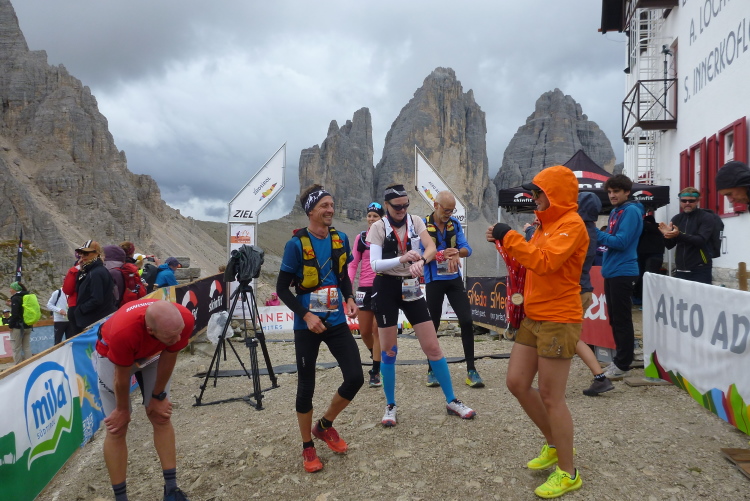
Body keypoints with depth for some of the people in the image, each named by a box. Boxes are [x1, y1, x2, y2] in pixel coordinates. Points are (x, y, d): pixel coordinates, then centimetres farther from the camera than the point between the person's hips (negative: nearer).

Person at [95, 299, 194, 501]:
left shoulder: (184, 319, -36)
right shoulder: (123, 332, -45)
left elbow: (169, 358, -16)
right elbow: (122, 377, -25)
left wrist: (158, 396, -3)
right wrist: (122, 410, -7)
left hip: (154, 353, 3)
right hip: (113, 355, -3)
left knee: (161, 416, 3)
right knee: (117, 428, -2)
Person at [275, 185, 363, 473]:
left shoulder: (340, 239, 2)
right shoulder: (297, 244, -13)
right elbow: (282, 289, -10)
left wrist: (349, 299, -1)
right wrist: (305, 315, -20)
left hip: (336, 321, 5)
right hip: (308, 325, -4)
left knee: (355, 377, -1)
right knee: (306, 387, 7)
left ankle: (325, 425, 26)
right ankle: (308, 448, 28)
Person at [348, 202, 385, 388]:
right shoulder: (361, 238, 7)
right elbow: (353, 264, 6)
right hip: (364, 288, 3)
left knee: (378, 331, -2)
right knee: (364, 332, 9)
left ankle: (375, 372, 7)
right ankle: (376, 356, 38)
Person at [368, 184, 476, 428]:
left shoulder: (415, 221, 3)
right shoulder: (378, 227, -6)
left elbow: (431, 247, -13)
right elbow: (374, 264, -16)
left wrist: (421, 261, -35)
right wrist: (401, 259, -33)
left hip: (411, 287, 3)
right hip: (386, 288, -3)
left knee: (433, 347, 3)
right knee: (388, 351, 4)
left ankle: (451, 401, 17)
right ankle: (390, 406, 20)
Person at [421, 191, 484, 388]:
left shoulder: (455, 224, 3)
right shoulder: (423, 226, -8)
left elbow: (467, 249, -2)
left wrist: (456, 252, -25)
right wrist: (443, 254, -26)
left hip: (454, 279, 3)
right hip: (434, 281, -3)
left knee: (466, 321, -4)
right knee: (433, 325, 7)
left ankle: (471, 370, 5)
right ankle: (431, 370, 21)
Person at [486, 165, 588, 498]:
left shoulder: (571, 224, -13)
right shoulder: (547, 224, 17)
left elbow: (544, 262, -27)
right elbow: (530, 264, 16)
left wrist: (509, 237, -20)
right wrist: (504, 243, 3)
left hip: (558, 321, -9)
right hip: (533, 318, 9)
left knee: (551, 397, -2)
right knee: (516, 383, 11)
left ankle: (568, 473, 16)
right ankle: (554, 444, 31)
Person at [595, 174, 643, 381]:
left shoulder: (631, 211, -11)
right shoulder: (614, 212, 16)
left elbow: (621, 242, -19)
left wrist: (596, 233, -16)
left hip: (622, 273, -9)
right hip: (611, 272, 9)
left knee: (622, 320, -3)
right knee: (614, 319, 14)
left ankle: (623, 365, 5)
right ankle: (620, 359, 24)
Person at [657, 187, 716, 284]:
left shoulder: (706, 217, -2)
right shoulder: (677, 218, 10)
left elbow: (701, 240, -18)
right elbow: (670, 245, 8)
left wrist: (679, 235, -32)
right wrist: (666, 235, -14)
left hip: (700, 270, -4)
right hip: (680, 270, 4)